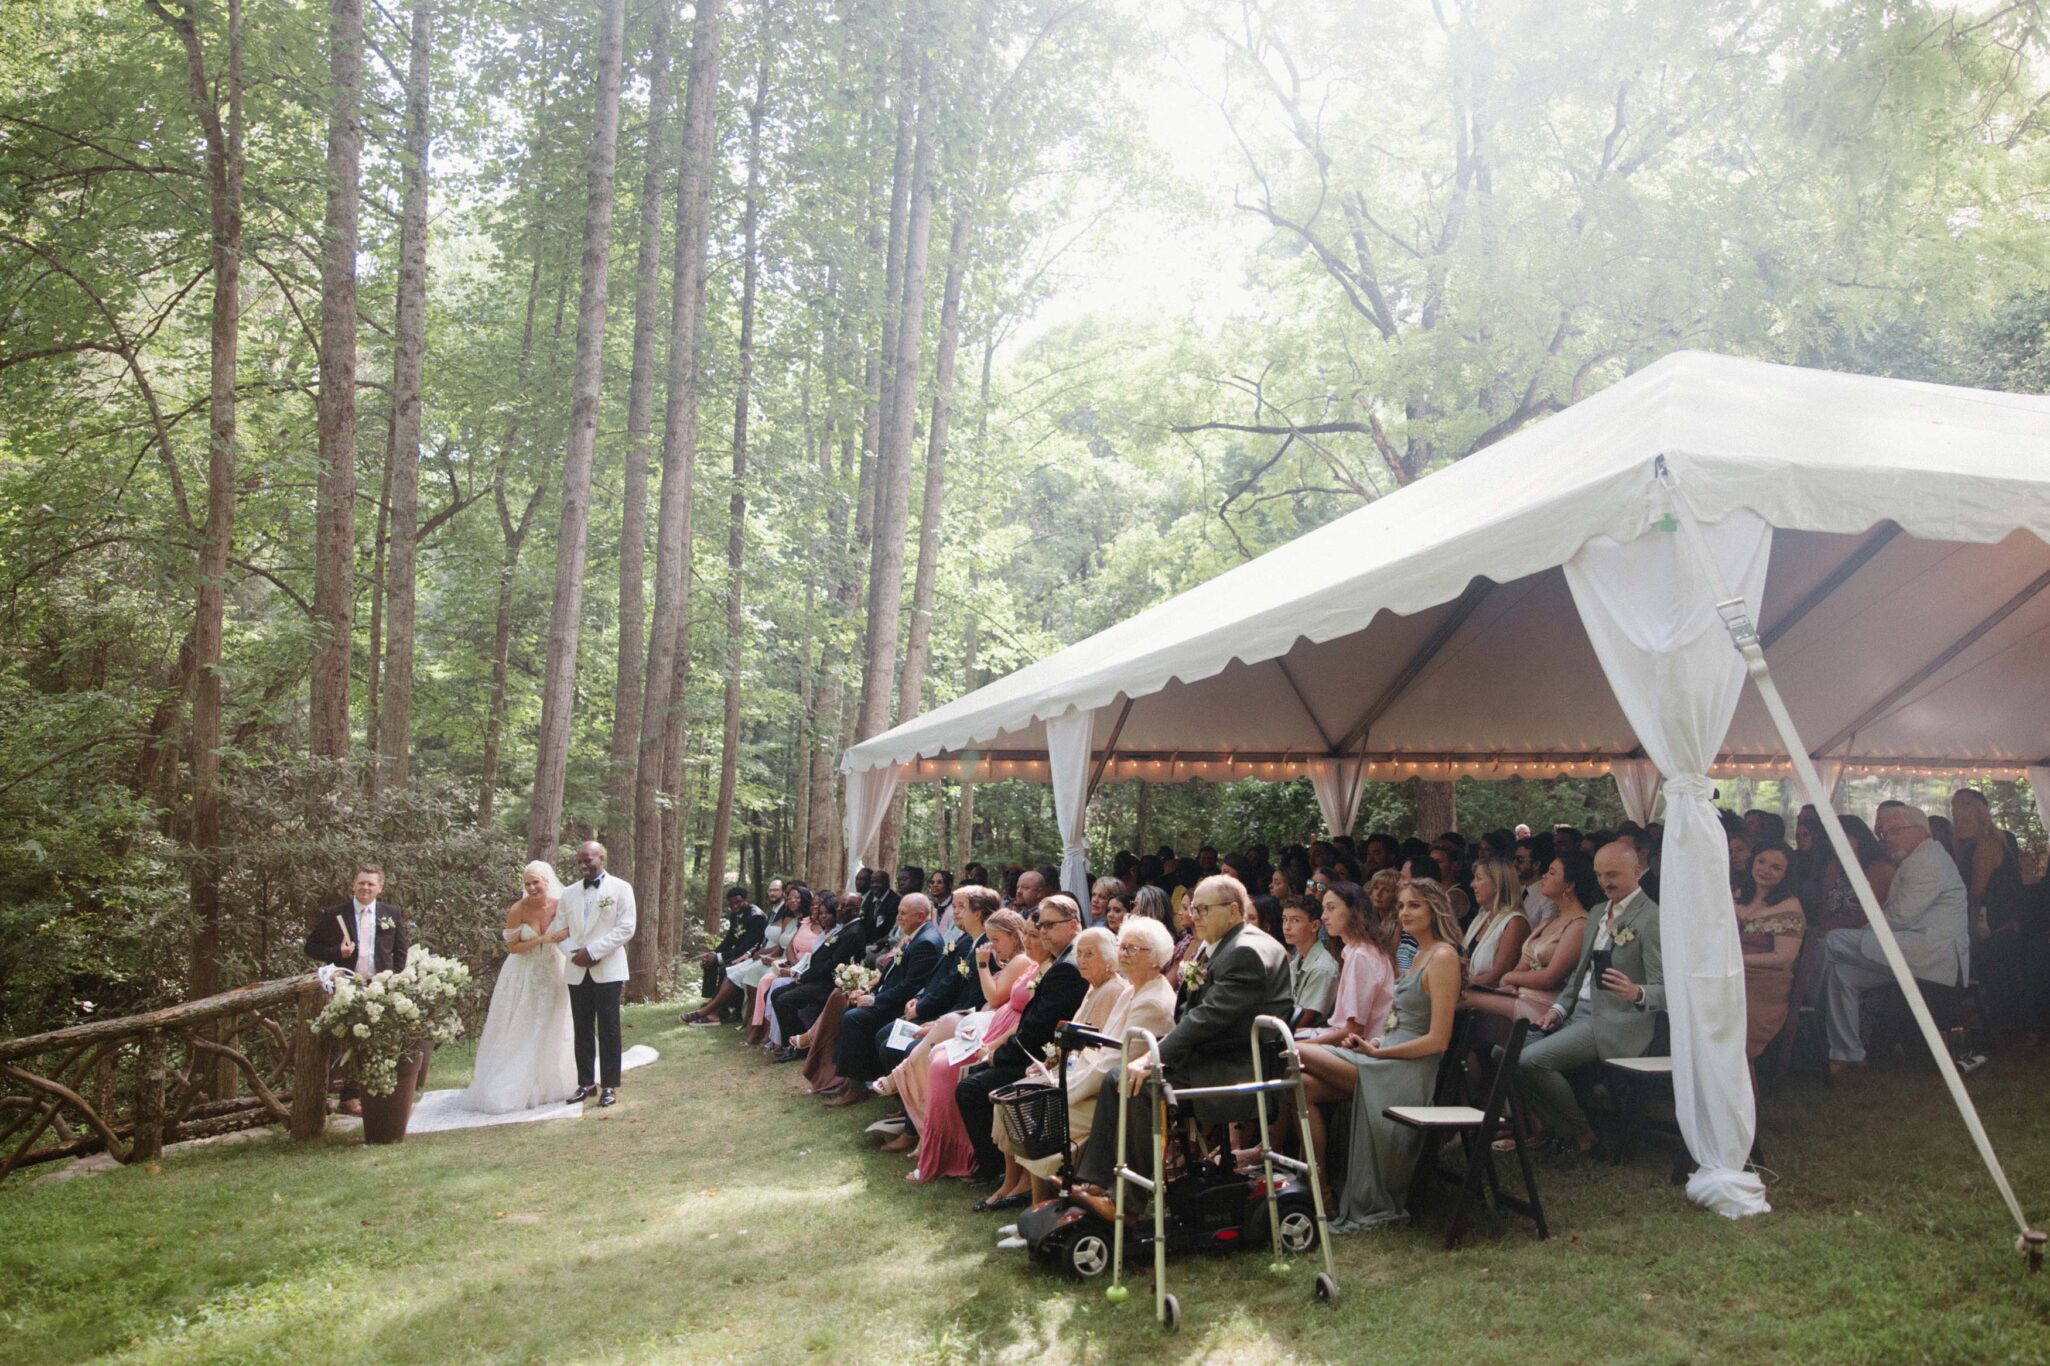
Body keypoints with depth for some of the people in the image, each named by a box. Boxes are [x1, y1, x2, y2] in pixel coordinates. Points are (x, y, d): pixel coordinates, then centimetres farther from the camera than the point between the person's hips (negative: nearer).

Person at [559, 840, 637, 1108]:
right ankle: (586, 1083, 16)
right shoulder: (569, 892, 12)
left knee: (608, 1029, 0)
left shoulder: (620, 888, -1)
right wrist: (573, 952, -8)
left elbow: (626, 928, -8)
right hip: (577, 970, 4)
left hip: (607, 970, -4)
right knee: (582, 1029, 7)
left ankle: (609, 1085, 7)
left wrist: (592, 951, -14)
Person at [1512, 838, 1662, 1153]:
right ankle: (1550, 1126, 9)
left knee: (1530, 1060, -23)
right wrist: (1559, 1008, 7)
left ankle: (1580, 1133, -2)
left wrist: (1636, 993, -36)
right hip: (1580, 1014, 9)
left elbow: (1664, 989, -14)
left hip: (1618, 1024, -9)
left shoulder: (1651, 919, -10)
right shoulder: (1597, 913, 18)